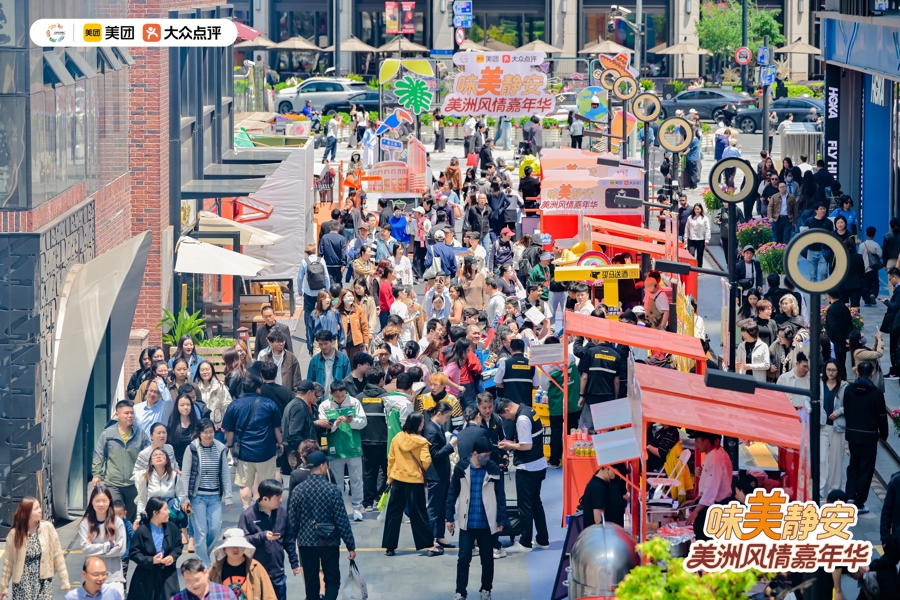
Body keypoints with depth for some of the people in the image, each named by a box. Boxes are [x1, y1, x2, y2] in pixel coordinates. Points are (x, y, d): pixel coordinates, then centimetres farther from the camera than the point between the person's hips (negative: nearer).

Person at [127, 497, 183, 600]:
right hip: (147, 575, -3)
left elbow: (179, 546, 10)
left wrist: (173, 556, -11)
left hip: (167, 573, 3)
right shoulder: (142, 531, -14)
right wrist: (151, 560, -21)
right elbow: (134, 553, -10)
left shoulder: (172, 527, -2)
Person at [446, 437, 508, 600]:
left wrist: (501, 520, -2)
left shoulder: (494, 469, -4)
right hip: (467, 523, 0)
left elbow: (500, 496, 0)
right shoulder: (461, 468, -5)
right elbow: (453, 493, 2)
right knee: (463, 558, 1)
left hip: (487, 523, 0)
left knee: (487, 559, 11)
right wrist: (450, 517, 2)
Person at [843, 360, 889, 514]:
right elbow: (881, 416, -7)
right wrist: (883, 435, 7)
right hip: (869, 436, -3)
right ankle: (859, 504, 6)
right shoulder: (876, 393, -13)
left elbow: (845, 412, 4)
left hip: (852, 434, 3)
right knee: (866, 469, 5)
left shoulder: (849, 390, -3)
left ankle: (850, 496, 6)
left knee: (853, 465, 20)